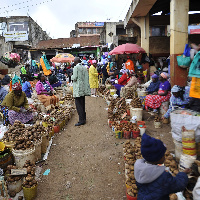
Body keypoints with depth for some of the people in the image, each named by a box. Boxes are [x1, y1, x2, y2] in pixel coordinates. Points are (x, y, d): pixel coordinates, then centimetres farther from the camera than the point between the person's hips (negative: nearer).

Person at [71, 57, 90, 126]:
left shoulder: (76, 67, -9)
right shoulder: (84, 68, 12)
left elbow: (74, 78, -13)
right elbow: (87, 78, 13)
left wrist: (72, 76, 8)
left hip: (78, 88, -8)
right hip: (84, 88, 8)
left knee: (78, 103, -6)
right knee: (82, 103, 14)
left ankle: (81, 120, -9)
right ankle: (83, 118, 20)